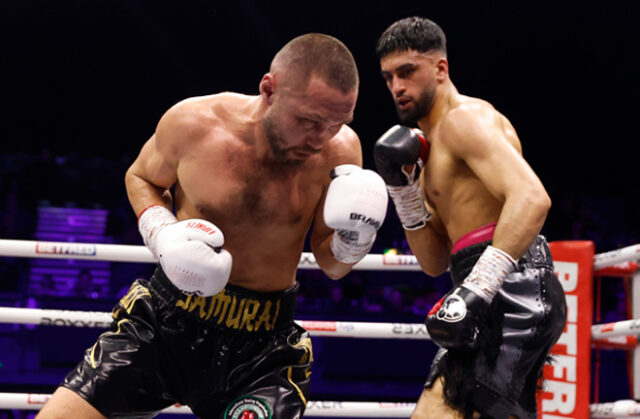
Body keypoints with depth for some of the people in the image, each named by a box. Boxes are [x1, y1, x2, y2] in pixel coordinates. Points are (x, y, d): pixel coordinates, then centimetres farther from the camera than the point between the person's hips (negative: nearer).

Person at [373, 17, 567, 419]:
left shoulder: (465, 118, -7)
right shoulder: (431, 148, 23)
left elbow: (531, 198, -25)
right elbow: (435, 261, 20)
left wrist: (476, 291, -33)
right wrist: (404, 190, 6)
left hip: (512, 290, -11)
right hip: (503, 297, 11)